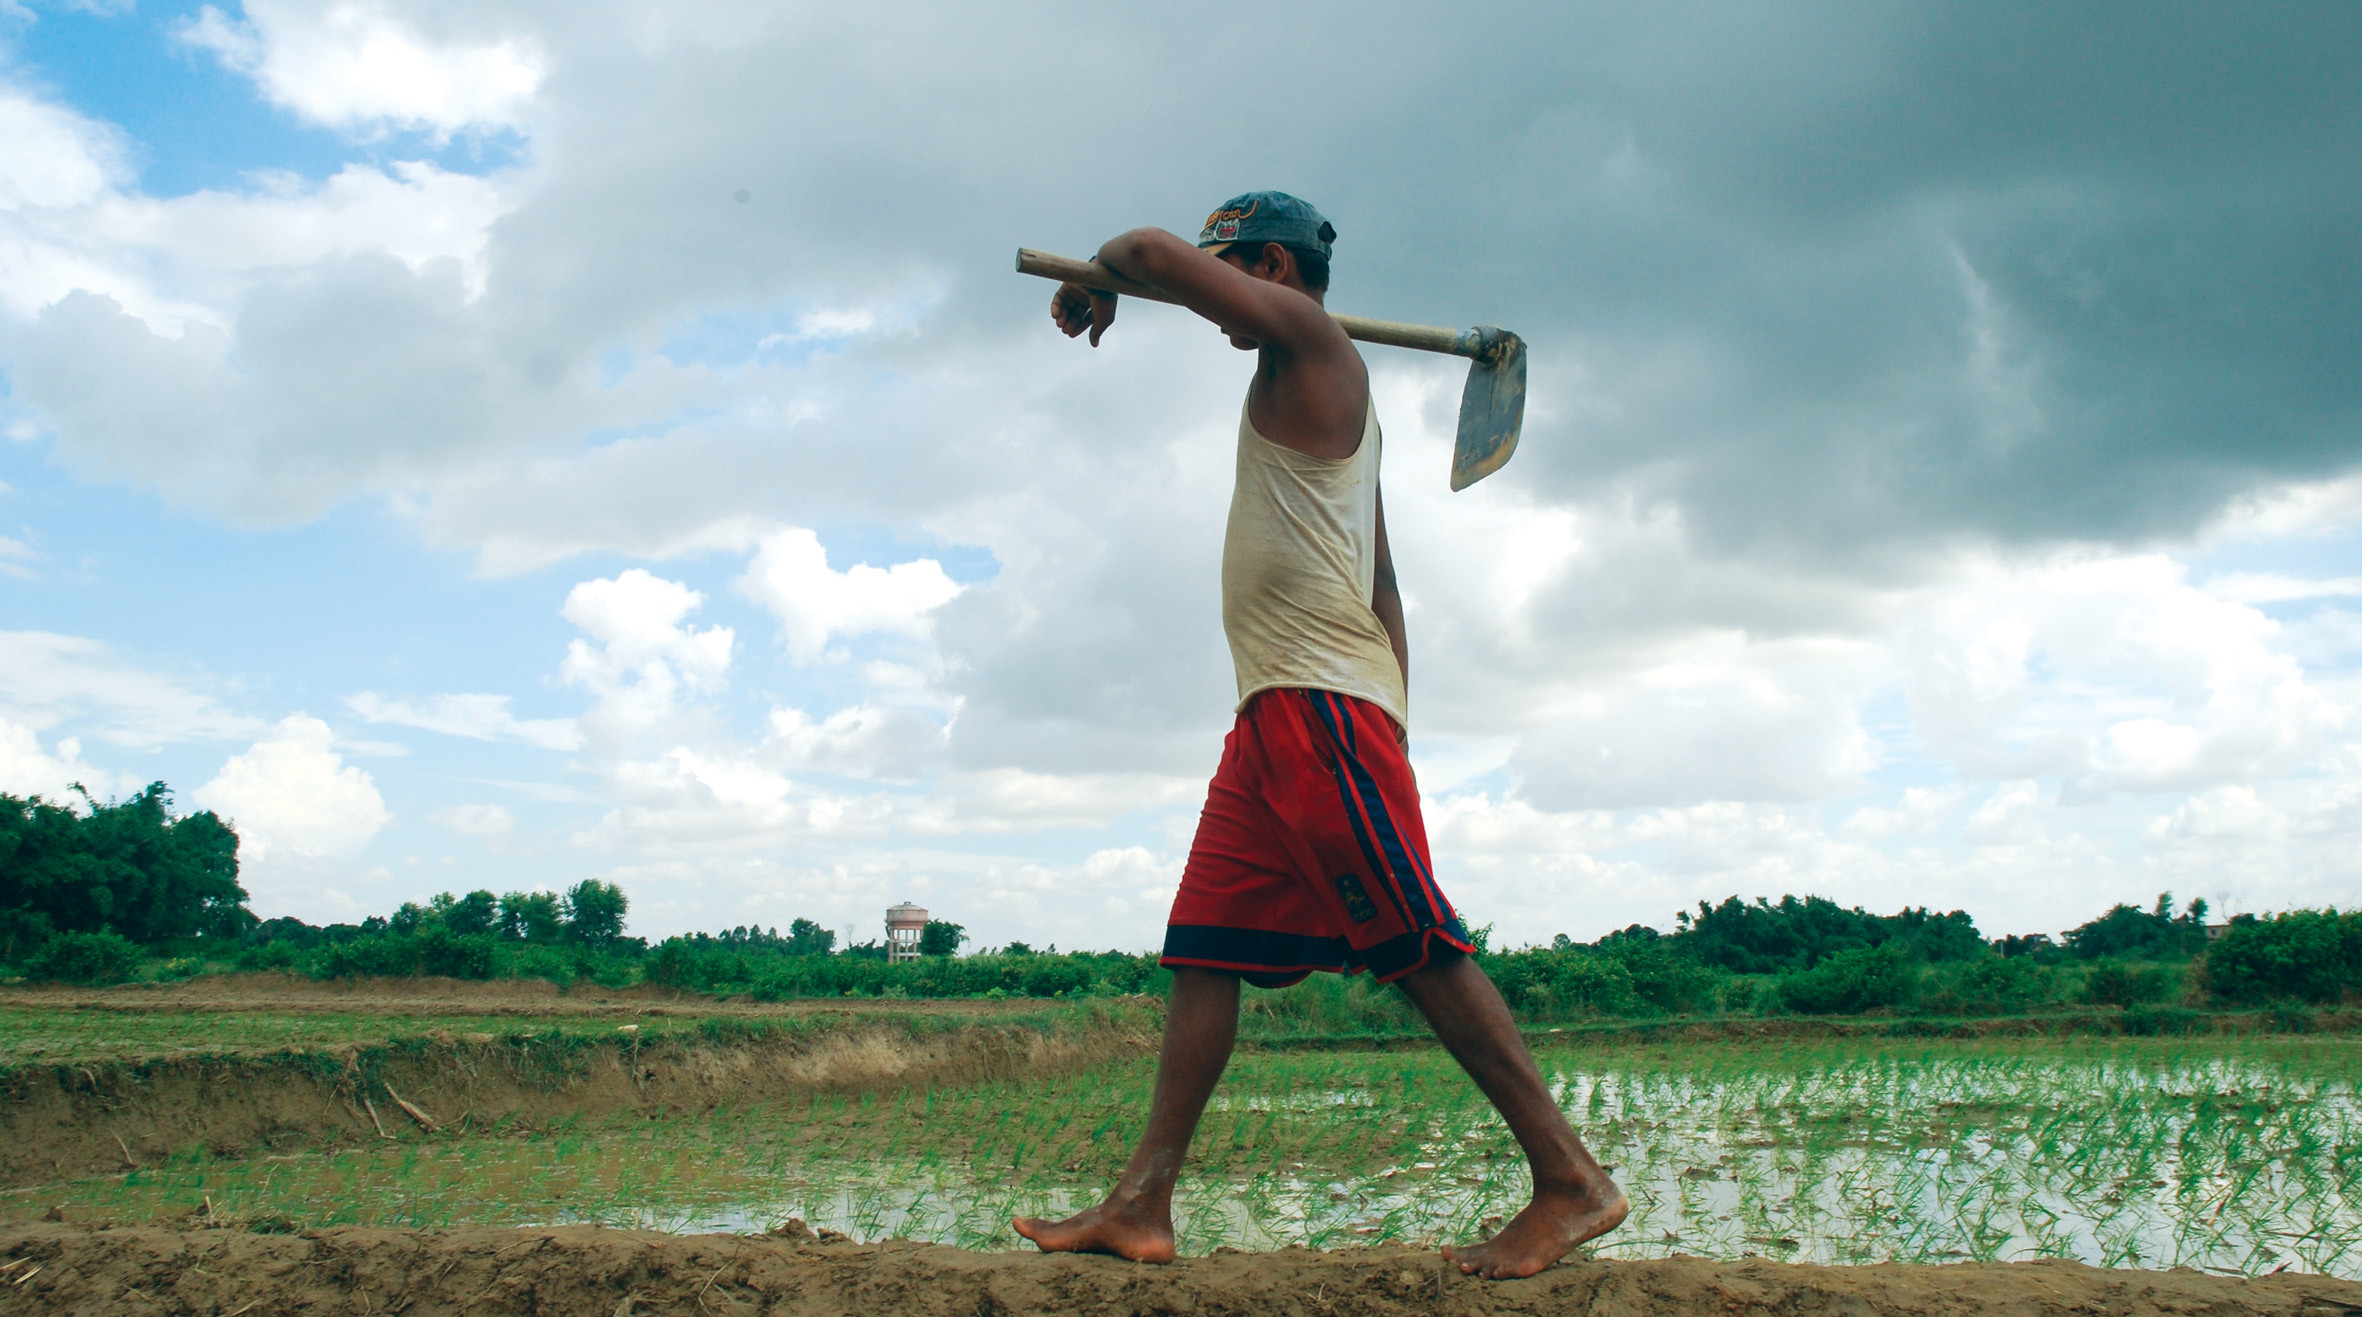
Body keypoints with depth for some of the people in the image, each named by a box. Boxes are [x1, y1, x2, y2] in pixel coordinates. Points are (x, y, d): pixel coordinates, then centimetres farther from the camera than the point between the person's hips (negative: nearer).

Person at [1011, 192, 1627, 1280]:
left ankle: (1571, 1182, -7)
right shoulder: (1325, 396, 27)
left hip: (1322, 699, -10)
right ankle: (1142, 1208, 4)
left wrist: (1094, 279, 10)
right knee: (1206, 947, 4)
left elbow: (1157, 253, -12)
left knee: (1416, 944, -11)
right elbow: (1381, 586, 24)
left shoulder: (1308, 338, 0)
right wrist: (1393, 724, 21)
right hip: (1276, 711, 10)